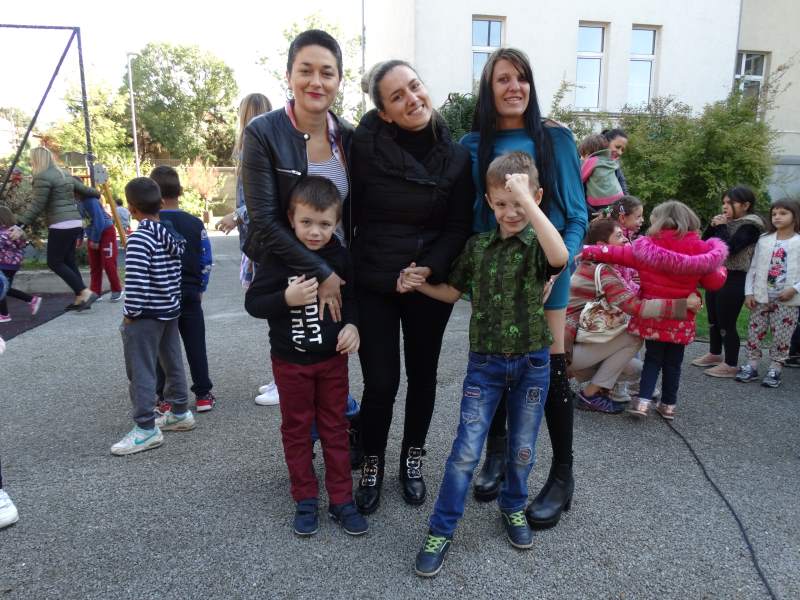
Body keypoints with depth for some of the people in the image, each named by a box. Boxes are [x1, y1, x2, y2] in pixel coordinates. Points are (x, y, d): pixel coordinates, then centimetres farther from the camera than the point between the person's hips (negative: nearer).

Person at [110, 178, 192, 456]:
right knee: (173, 363, 17)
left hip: (146, 315, -8)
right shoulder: (173, 234, 6)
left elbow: (135, 279, -23)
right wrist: (171, 301, 17)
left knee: (140, 371, -1)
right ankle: (180, 413, 29)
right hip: (171, 310, 9)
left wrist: (130, 313, -14)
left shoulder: (139, 238, -18)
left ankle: (146, 428, 4)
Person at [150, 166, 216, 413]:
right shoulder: (195, 224, -2)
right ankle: (203, 395, 15)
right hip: (190, 294, 2)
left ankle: (165, 399, 14)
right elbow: (206, 262, 0)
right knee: (196, 345, 9)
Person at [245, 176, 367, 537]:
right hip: (291, 361, -2)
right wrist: (287, 298, -29)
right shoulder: (278, 258, -13)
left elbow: (351, 297, 8)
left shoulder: (339, 256, -5)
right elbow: (253, 303, -12)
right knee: (296, 429, 11)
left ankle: (341, 500, 24)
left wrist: (352, 325, -10)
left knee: (335, 427, 11)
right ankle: (305, 500, 27)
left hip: (332, 358, 2)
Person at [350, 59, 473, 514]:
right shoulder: (366, 145, -8)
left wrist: (430, 268, -17)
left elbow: (459, 227, -2)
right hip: (373, 284, -1)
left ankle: (413, 459, 36)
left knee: (422, 376, 13)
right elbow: (349, 211, -3)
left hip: (430, 285, 2)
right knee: (380, 382, 1)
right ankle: (372, 464, 27)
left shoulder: (455, 157, -3)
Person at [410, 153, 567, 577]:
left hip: (531, 363, -1)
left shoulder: (536, 245, -8)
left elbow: (560, 258, -33)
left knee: (522, 449, 15)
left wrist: (526, 201, -34)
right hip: (485, 362, 1)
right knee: (466, 451, 1)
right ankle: (441, 529, 15)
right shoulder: (477, 245, 1)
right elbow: (453, 292, 13)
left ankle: (513, 507, 41)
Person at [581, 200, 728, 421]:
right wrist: (720, 269, 22)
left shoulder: (647, 247, -10)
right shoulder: (702, 249, -5)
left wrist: (589, 251, 6)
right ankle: (668, 405, 23)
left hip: (653, 315, -1)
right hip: (681, 320, 1)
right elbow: (714, 282, 1)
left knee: (653, 359, 13)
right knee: (673, 363, 14)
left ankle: (643, 401, 3)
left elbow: (619, 253, -4)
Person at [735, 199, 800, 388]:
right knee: (754, 331, 5)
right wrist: (749, 292, 0)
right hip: (762, 296, 3)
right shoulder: (764, 240, 6)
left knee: (781, 335, 3)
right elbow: (753, 268, 6)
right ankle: (752, 366, 15)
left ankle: (774, 370, 14)